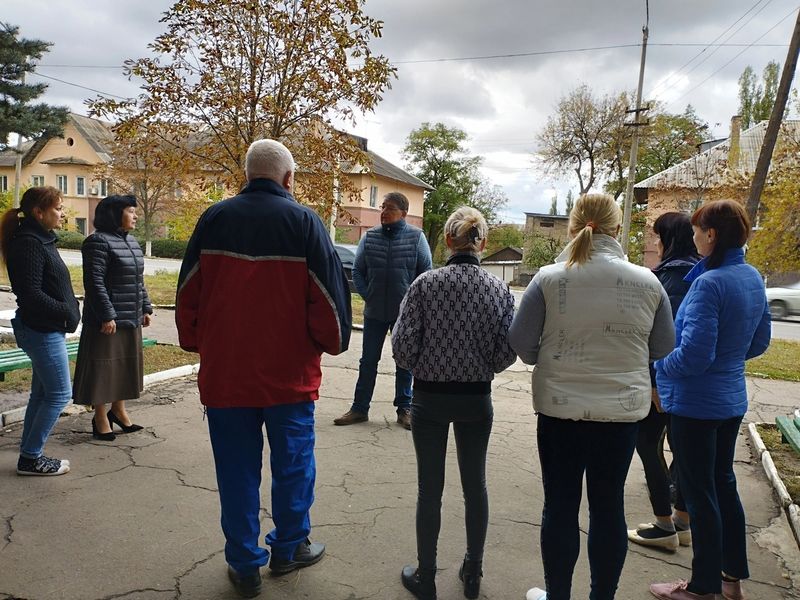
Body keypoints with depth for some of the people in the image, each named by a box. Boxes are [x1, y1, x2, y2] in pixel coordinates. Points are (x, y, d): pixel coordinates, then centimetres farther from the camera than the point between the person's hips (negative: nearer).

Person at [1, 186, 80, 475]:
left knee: (42, 393, 15)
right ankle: (30, 457, 8)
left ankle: (30, 456, 24)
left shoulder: (40, 240, 13)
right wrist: (66, 312, -16)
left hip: (46, 329, 10)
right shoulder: (29, 243, -17)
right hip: (42, 330, -10)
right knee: (60, 393, -3)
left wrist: (69, 311, 4)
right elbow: (30, 293, -22)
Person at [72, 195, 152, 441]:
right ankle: (100, 417, 15)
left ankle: (118, 410, 31)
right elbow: (94, 282, -18)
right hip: (107, 319, -8)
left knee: (125, 364, 16)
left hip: (130, 318, 9)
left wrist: (145, 308, 15)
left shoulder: (131, 241, 13)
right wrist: (107, 315, -21)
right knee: (102, 366, 2)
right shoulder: (98, 241, -13)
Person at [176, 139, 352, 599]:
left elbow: (188, 294, 5)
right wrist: (332, 341, 8)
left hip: (223, 372, 2)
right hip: (290, 373, -2)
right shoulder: (303, 222, -8)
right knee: (293, 462, 16)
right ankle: (289, 548, 31)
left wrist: (194, 342, 18)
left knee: (237, 470, 12)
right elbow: (329, 293, -8)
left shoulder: (214, 219, 0)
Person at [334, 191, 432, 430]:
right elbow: (357, 270, 6)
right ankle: (359, 408, 19)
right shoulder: (370, 236, 1)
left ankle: (404, 408, 23)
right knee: (368, 361, 8)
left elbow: (426, 272, -1)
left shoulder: (416, 237, -5)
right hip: (374, 312, 2)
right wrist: (367, 296, -3)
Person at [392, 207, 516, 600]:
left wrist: (420, 368, 7)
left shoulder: (425, 284, -12)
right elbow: (507, 352, -6)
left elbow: (402, 346, -13)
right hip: (477, 399, 2)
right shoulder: (499, 290, -5)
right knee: (475, 484, 17)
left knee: (430, 488, 10)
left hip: (430, 398, -2)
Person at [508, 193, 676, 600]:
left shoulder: (549, 278, -11)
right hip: (624, 409, 2)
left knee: (560, 504, 12)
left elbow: (521, 343, -6)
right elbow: (662, 348, 7)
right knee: (608, 504, 15)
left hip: (560, 406, -1)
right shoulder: (647, 282, -5)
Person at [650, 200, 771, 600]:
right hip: (732, 400, 9)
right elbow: (759, 342, 14)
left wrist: (659, 367, -8)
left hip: (695, 402, -8)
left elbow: (694, 354, -25)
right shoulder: (753, 279, 4)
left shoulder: (709, 283, -23)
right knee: (723, 484, 21)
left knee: (700, 493, 6)